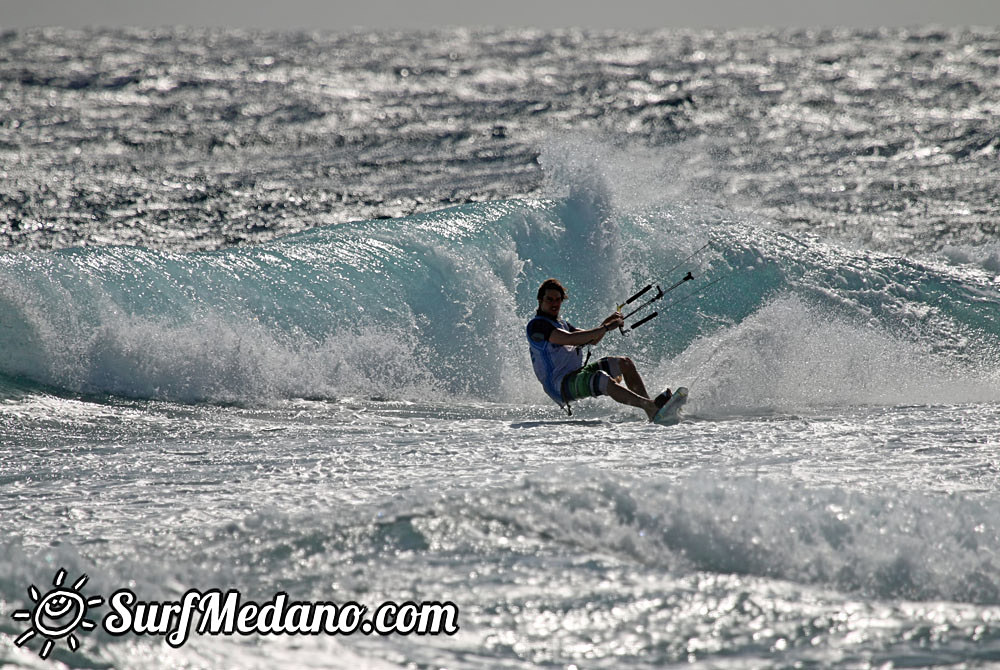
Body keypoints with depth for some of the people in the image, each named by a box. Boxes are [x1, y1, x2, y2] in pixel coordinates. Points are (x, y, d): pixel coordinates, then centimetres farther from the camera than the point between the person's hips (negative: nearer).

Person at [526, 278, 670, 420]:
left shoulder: (561, 324, 23)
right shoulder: (536, 325, -8)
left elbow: (592, 339, 19)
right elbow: (570, 339, -21)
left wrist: (607, 322, -1)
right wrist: (606, 328, -21)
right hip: (560, 384, -10)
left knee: (624, 362, -2)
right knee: (604, 380, -34)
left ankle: (649, 408, -16)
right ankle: (652, 407, -46)